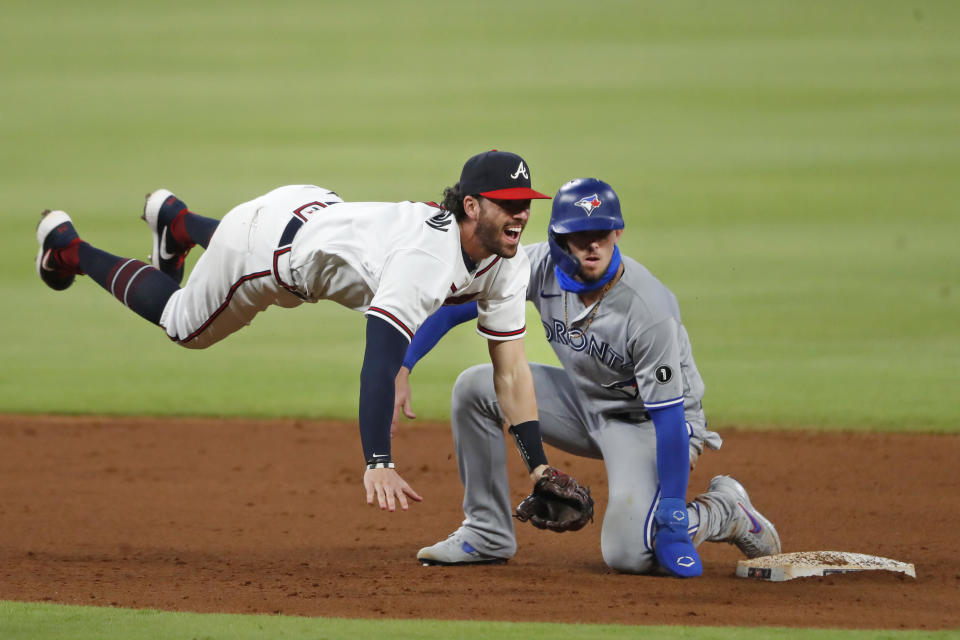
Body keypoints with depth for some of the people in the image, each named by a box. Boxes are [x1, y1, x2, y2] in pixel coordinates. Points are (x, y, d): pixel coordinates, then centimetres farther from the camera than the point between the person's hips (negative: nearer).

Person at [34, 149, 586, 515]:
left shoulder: (505, 263, -19)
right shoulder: (429, 256, -44)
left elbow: (510, 366, -16)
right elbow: (380, 359, -52)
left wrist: (538, 465, -24)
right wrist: (378, 464, -60)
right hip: (270, 234, -6)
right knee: (184, 324, 20)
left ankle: (176, 219, 63)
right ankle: (68, 246, 40)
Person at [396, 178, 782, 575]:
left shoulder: (649, 312, -32)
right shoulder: (542, 266, -17)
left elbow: (668, 415, -29)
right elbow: (454, 306, -11)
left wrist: (672, 514, -31)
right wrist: (402, 368, -24)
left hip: (647, 422, -6)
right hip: (584, 401, 6)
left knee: (628, 554, -25)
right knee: (474, 389, -11)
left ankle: (725, 510, 6)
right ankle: (487, 534, 3)